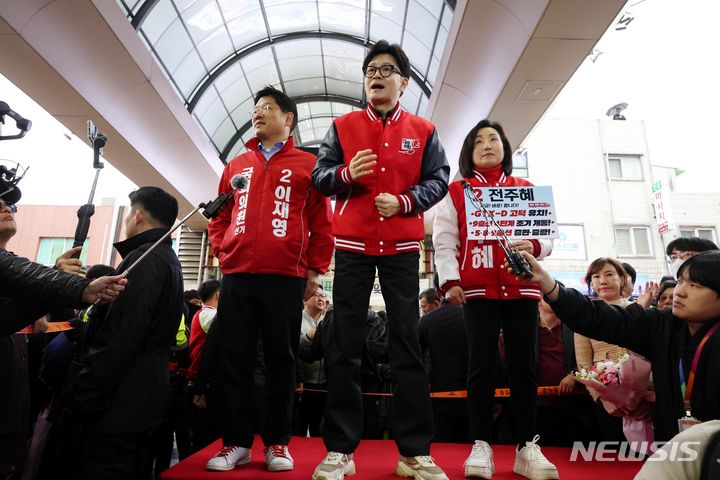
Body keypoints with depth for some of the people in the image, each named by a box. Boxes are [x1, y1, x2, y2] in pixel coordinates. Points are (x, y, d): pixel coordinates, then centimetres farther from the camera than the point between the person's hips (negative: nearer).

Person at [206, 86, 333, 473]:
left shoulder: (307, 164, 8)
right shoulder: (236, 165, 20)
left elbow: (321, 221, 3)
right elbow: (219, 217, 21)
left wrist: (315, 269, -3)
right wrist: (223, 252, 5)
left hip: (286, 277, -3)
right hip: (237, 274, 4)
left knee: (281, 360, 4)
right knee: (235, 358, 5)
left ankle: (277, 442, 16)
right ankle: (236, 441, 17)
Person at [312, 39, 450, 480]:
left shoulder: (423, 131, 10)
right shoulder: (343, 127, 11)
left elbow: (439, 179, 4)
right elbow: (319, 175, 6)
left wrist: (403, 202, -13)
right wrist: (346, 173, -16)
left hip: (402, 247, 0)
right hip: (353, 245, 1)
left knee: (407, 343, 1)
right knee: (346, 345, 1)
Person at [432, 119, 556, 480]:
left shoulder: (525, 189, 16)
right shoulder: (456, 192, 10)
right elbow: (444, 240, 2)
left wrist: (533, 245, -13)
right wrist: (450, 280, -10)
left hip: (522, 287, 2)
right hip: (478, 290, -2)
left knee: (524, 364, 3)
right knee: (481, 364, -2)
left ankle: (527, 446, 13)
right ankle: (481, 445, 7)